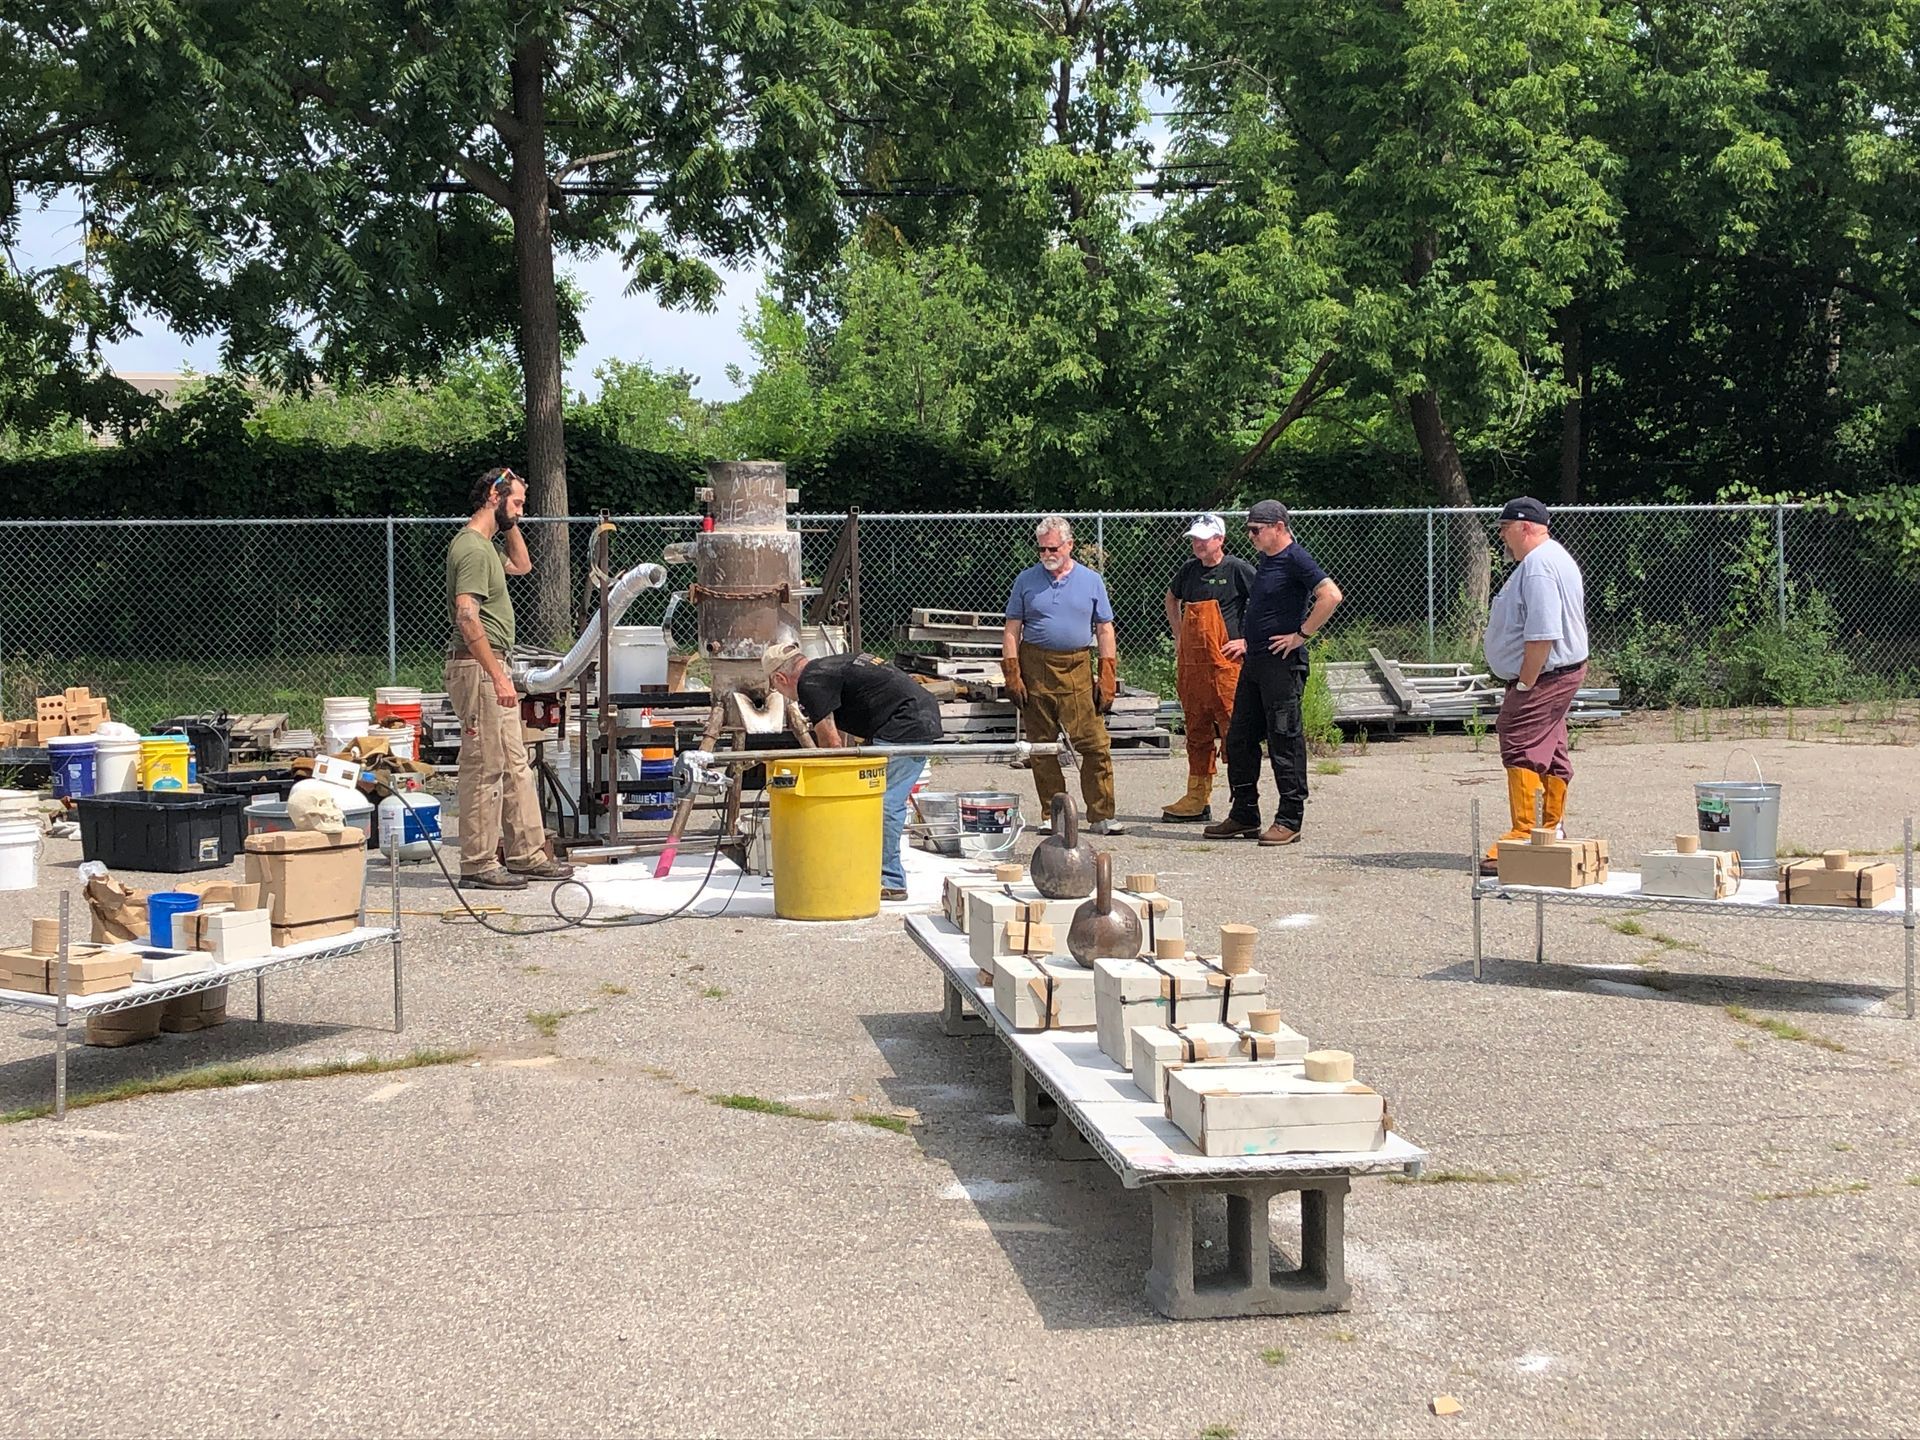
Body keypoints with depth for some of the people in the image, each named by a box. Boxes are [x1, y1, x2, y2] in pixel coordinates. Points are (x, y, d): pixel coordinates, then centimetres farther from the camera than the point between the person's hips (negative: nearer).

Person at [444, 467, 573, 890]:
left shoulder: (487, 545, 15)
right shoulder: (471, 548, -16)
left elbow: (522, 565, 35)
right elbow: (467, 618, -24)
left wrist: (510, 524, 20)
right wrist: (498, 676, -25)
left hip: (493, 668, 11)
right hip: (477, 668, -11)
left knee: (515, 766, 13)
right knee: (485, 768, -6)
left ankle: (527, 854, 19)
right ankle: (478, 864, 0)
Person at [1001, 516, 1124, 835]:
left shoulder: (1091, 580, 8)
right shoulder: (1026, 580, 7)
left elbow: (1104, 630, 8)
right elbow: (1012, 630, 6)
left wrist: (1108, 678, 1)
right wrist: (1012, 675, -3)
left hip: (1077, 670, 0)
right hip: (1035, 670, 0)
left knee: (1096, 746, -8)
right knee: (1042, 748, 3)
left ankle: (1101, 817, -4)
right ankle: (1051, 815, 11)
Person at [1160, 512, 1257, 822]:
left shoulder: (1237, 569, -5)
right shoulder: (1189, 570, 14)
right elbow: (1172, 599, 34)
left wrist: (1248, 641, -7)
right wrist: (1178, 637, 24)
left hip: (1225, 664, -7)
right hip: (1190, 663, 7)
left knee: (1233, 729, -8)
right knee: (1197, 732, 11)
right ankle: (1197, 799, 17)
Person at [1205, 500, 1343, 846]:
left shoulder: (1295, 559, -12)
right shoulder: (1266, 560, 16)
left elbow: (1331, 595, -24)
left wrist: (1301, 635, -19)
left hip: (1283, 663, -10)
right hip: (1254, 662, 10)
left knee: (1284, 740, -4)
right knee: (1239, 739, 12)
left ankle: (1290, 820, 1)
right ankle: (1244, 815, 20)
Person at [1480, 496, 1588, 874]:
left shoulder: (1537, 566, -19)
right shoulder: (1555, 557, 17)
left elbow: (1542, 635, -26)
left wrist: (1525, 683, -20)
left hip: (1543, 676, -11)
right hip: (1563, 673, 11)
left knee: (1521, 752, -11)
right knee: (1551, 755, 15)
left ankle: (1523, 836, -12)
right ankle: (1552, 832, 22)